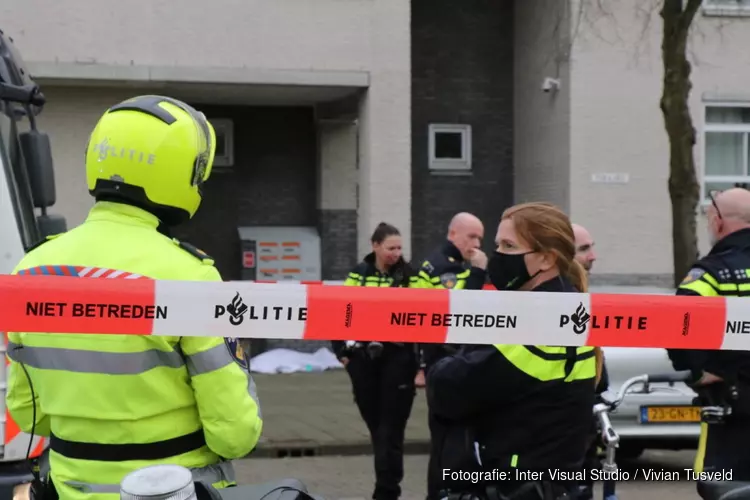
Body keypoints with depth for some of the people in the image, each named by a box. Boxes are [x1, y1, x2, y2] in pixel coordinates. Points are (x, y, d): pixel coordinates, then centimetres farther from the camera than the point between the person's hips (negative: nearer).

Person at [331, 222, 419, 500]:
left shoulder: (410, 275, -1)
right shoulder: (359, 274, 5)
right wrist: (342, 350, 5)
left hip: (398, 359, -2)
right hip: (364, 359, 3)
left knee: (390, 427, -6)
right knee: (375, 424, 9)